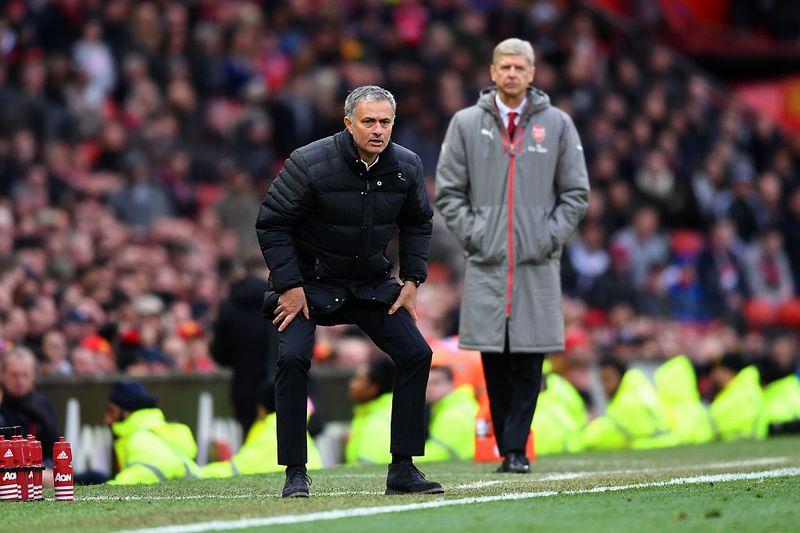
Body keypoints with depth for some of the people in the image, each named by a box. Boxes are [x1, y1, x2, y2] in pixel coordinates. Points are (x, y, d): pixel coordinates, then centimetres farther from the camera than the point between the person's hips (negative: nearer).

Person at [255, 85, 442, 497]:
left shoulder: (407, 167, -7)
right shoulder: (308, 164, -22)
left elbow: (418, 224, 11)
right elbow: (271, 223, -14)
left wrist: (412, 280, 3)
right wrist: (289, 286, -18)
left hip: (371, 283, 4)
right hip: (308, 280, -4)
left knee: (416, 354, -6)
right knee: (293, 357, -24)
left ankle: (402, 468, 3)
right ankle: (295, 473, -14)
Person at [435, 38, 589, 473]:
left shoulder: (557, 124, 7)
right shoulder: (466, 123, 7)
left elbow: (576, 192, 9)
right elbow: (448, 190, 8)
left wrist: (550, 236, -2)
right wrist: (471, 234, -3)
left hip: (538, 263, 0)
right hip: (486, 262, 0)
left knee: (528, 363, -4)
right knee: (494, 362, 0)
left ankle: (515, 449, -1)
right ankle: (507, 448, 7)